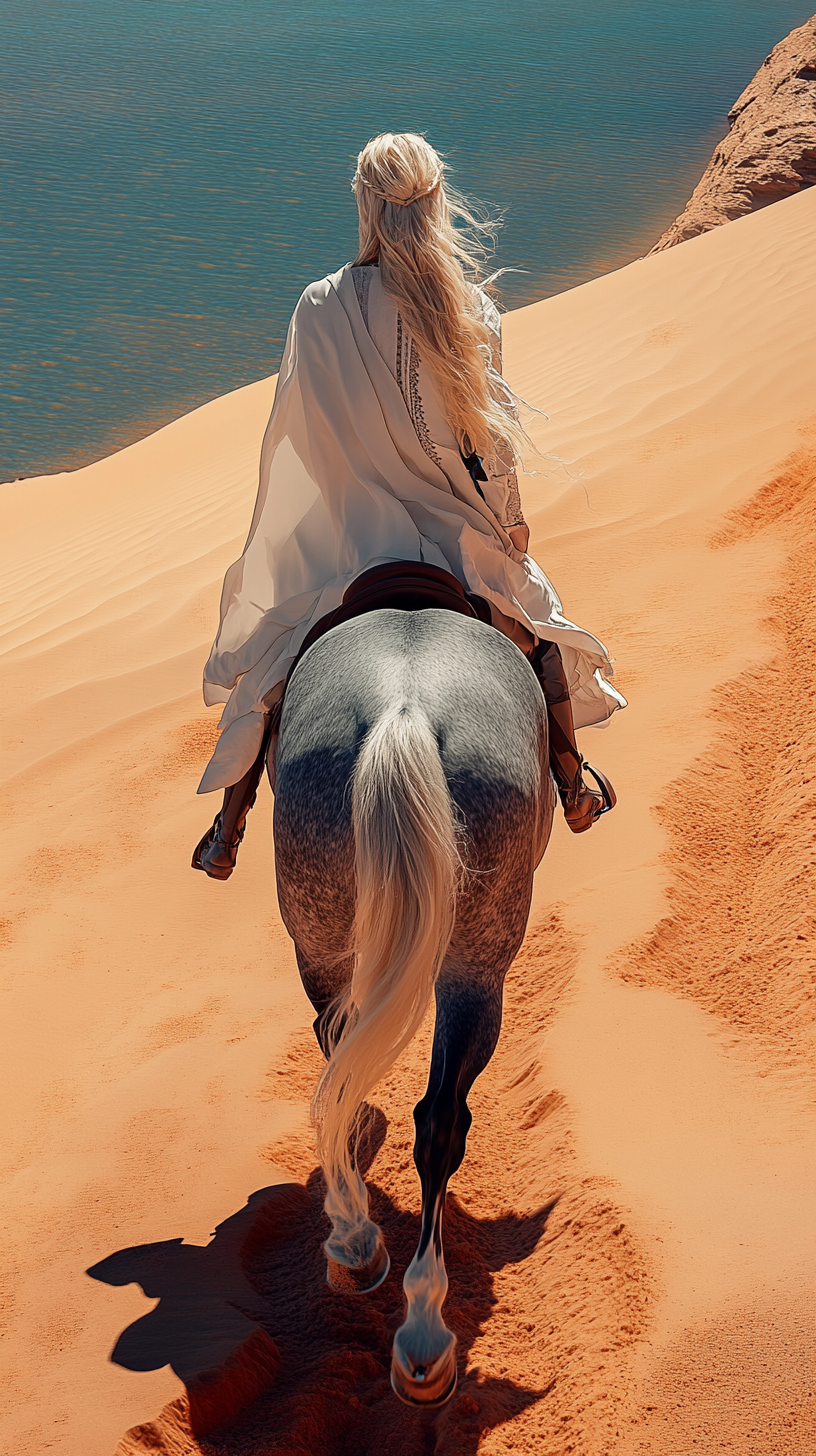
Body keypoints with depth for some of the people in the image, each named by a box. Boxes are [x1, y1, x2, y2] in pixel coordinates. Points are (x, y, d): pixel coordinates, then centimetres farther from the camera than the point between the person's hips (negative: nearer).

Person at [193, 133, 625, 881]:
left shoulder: (320, 309, -14)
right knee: (538, 630, 26)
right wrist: (508, 523, 8)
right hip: (460, 532, 0)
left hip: (346, 535, 0)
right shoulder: (473, 310, -13)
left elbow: (294, 434, -6)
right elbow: (492, 433, -7)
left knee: (271, 664, 18)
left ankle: (230, 827, 23)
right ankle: (573, 787, 36)